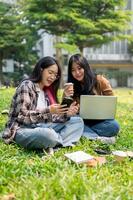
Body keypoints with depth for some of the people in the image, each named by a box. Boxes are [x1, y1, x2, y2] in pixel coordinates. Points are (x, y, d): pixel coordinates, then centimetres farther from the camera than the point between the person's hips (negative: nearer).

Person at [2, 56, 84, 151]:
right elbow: (21, 116, -16)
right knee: (48, 134, -41)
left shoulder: (47, 91, 16)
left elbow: (50, 118, 10)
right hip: (23, 130, -8)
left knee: (78, 121, -1)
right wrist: (48, 111, -25)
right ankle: (63, 140, -8)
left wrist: (66, 114, -9)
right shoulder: (27, 85, -7)